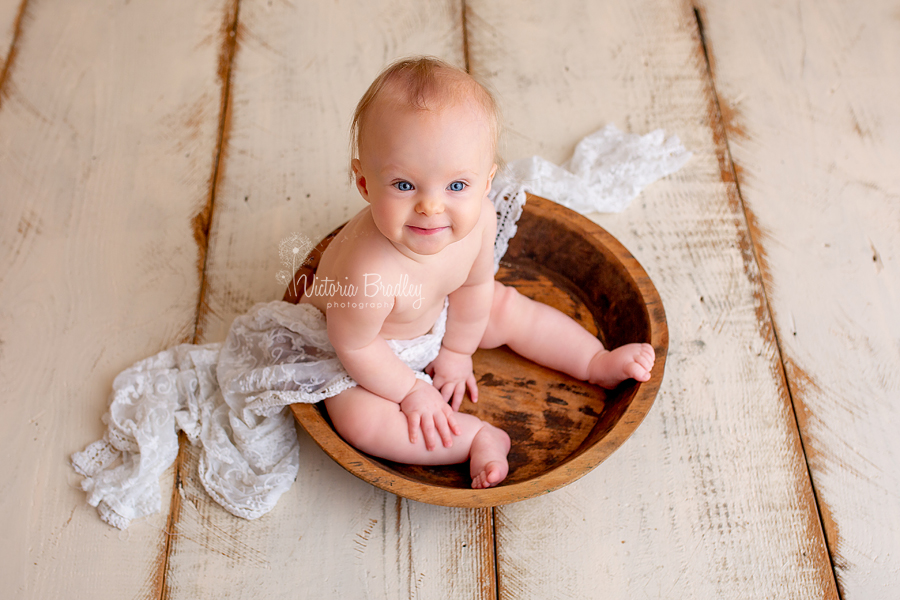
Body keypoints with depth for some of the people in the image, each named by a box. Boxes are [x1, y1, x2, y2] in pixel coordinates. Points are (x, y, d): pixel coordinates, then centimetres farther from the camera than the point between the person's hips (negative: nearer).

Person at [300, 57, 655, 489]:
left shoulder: (479, 218, -28)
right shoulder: (370, 275, -46)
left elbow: (473, 285, -8)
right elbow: (353, 345, -27)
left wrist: (456, 353, 3)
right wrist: (411, 390, -13)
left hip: (433, 314, 5)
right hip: (368, 344, -5)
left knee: (505, 308, 5)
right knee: (359, 416, -25)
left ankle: (598, 363, 23)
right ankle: (479, 437, -12)